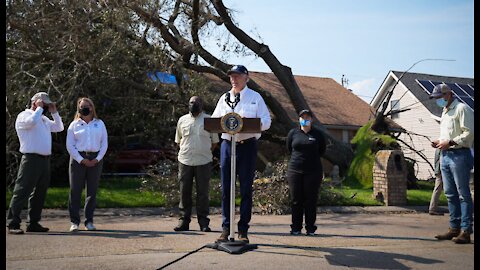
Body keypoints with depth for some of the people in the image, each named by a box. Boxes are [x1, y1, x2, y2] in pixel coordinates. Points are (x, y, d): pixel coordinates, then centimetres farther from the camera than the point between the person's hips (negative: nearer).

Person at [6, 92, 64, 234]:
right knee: (22, 192, -8)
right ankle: (12, 224, -5)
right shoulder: (23, 116, -2)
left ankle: (33, 223, 16)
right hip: (31, 159, -8)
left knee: (40, 193, 10)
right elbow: (31, 122, -24)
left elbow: (59, 128, 23)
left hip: (45, 160, 8)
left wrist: (54, 112, 15)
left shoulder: (44, 119, 21)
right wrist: (39, 109, -10)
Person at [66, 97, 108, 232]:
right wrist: (81, 160, -9)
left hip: (95, 159, 2)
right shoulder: (74, 125, 7)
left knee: (92, 191, 3)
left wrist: (97, 159, -4)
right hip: (78, 158, -1)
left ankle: (89, 221, 10)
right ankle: (74, 222, 1)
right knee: (75, 190, -4)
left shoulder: (99, 124, 12)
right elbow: (69, 146, 1)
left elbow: (104, 144, 8)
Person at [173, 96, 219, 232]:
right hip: (185, 161, 2)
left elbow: (215, 141, 11)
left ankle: (203, 222, 7)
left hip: (203, 162, -2)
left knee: (203, 193, 0)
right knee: (184, 192, 4)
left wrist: (206, 152, 4)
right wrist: (185, 152, 10)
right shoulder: (182, 120, 12)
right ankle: (183, 221, 11)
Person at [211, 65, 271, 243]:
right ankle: (225, 228, 11)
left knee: (246, 189, 1)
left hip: (248, 146, -3)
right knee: (226, 188, 3)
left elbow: (266, 121, -1)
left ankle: (243, 230, 8)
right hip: (227, 144, 3)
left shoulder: (255, 97, 6)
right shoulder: (224, 98, 16)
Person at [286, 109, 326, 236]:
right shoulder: (293, 133, 7)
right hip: (295, 170, 1)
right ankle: (296, 228, 13)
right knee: (296, 200, 4)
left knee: (311, 200, 1)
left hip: (313, 171, -1)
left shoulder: (317, 134, 4)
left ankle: (310, 228, 10)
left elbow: (322, 150, 15)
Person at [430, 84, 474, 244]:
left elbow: (469, 133, -14)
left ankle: (465, 230, -4)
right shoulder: (445, 112, 21)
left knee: (463, 194, -6)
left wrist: (450, 142, -18)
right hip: (445, 156, 9)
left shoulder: (461, 109, -6)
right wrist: (439, 142, 10)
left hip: (459, 155, -9)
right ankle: (454, 228, 18)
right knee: (450, 194, 11)